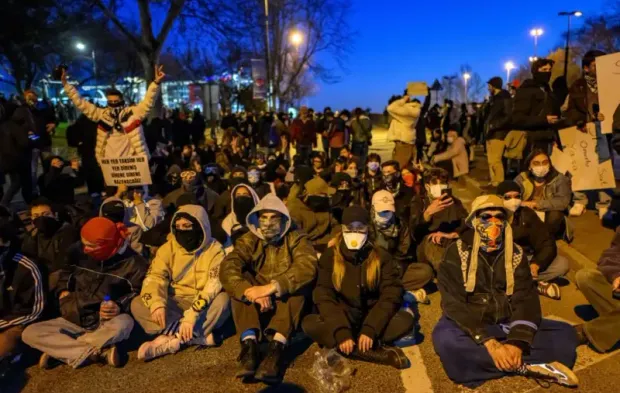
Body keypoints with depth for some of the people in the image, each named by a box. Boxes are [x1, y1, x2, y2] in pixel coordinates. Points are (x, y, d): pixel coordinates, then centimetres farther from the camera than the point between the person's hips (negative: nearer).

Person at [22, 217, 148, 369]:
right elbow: (66, 272, 22)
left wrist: (120, 306, -24)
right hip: (74, 320, 5)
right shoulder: (81, 253, 1)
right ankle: (99, 353, -27)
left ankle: (56, 349, -20)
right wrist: (63, 289, 3)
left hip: (106, 323, -5)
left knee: (123, 324, -41)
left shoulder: (131, 262, -11)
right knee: (29, 333, -17)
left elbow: (140, 293, -6)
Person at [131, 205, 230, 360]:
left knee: (223, 300, -33)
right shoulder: (169, 248, 0)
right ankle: (201, 336, -30)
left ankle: (172, 339, -30)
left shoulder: (214, 249, -10)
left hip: (203, 306, -3)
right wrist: (156, 303, -31)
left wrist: (192, 315, -33)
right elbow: (154, 278, -10)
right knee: (137, 304, -20)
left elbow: (214, 286, -21)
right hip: (175, 304, 3)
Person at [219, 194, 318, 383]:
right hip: (256, 306, 2)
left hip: (288, 305, -1)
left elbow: (307, 267, -28)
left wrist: (271, 287, -40)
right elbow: (227, 269, -21)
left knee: (298, 281, -30)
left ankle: (276, 346, -44)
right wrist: (252, 292, -40)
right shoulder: (249, 240, -2)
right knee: (241, 282, -24)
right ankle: (249, 342, -40)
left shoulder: (296, 238, -7)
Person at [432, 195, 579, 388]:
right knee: (445, 339, -37)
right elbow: (453, 303, -16)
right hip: (471, 326, -3)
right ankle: (526, 366, -27)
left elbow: (526, 299, -7)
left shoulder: (516, 253, 4)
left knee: (565, 332, -13)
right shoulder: (457, 252, -7)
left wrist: (517, 341, -26)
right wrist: (489, 343, -28)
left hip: (507, 324, 4)